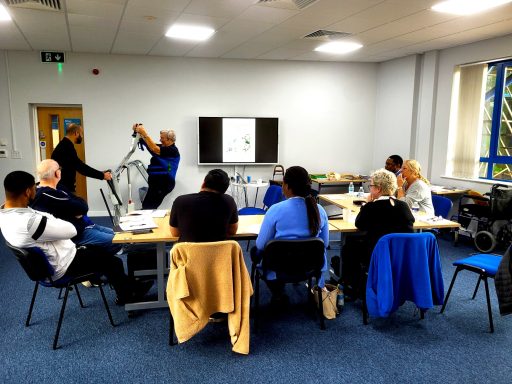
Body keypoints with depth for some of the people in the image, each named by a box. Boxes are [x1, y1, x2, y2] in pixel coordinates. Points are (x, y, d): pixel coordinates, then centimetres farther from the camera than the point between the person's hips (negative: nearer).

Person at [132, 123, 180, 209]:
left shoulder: (173, 150, -11)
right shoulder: (162, 147, 16)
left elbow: (154, 149, -22)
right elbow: (147, 143, 12)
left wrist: (144, 133, -23)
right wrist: (139, 132, -5)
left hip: (163, 183, -9)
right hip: (156, 181, 9)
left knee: (147, 207, -13)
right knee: (148, 207, 9)